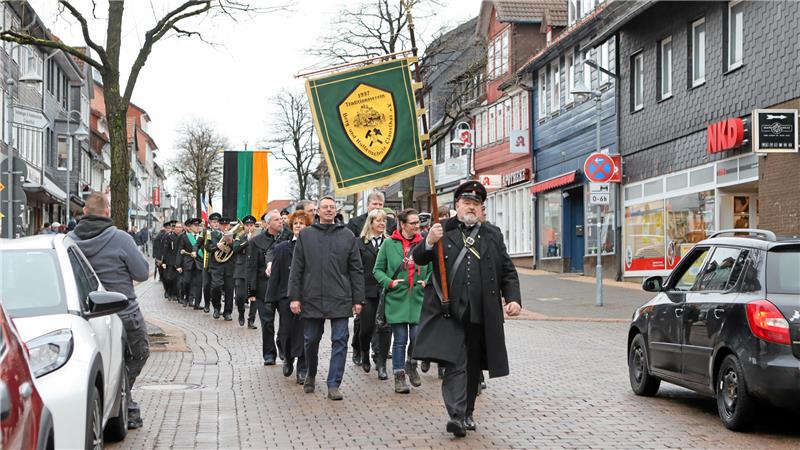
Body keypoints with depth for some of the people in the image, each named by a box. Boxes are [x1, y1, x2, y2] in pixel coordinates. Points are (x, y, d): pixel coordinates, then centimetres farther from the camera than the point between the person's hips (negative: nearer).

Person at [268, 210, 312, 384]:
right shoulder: (281, 248, 7)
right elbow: (275, 275, 6)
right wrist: (271, 298, 1)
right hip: (286, 296, 2)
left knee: (303, 334, -2)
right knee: (286, 332, 7)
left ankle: (303, 369, 8)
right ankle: (288, 359, 35)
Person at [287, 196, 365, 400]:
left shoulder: (347, 236, 6)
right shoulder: (305, 235, 5)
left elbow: (356, 270, 6)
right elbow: (296, 269, 4)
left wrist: (358, 299, 1)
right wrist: (294, 297, -3)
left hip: (340, 299, 0)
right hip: (312, 298, 1)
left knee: (340, 341, -4)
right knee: (311, 340, 11)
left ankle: (333, 385, 2)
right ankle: (311, 376, 34)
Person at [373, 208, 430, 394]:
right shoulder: (389, 244, 0)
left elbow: (432, 269, 13)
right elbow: (378, 269, 6)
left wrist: (427, 282, -4)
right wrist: (389, 282, -10)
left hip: (418, 300, 1)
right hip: (396, 299, -1)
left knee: (417, 337, -4)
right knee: (400, 340, 2)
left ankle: (411, 365, 26)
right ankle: (399, 376, 14)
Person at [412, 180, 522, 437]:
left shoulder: (493, 236, 14)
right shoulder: (442, 231, 7)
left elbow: (508, 272, 14)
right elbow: (419, 259, 0)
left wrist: (513, 299, 0)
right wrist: (429, 243, -20)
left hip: (482, 315, 3)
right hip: (449, 312, -3)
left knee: (473, 367, 11)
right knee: (454, 364, -12)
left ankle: (467, 413, 23)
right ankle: (456, 415, -18)